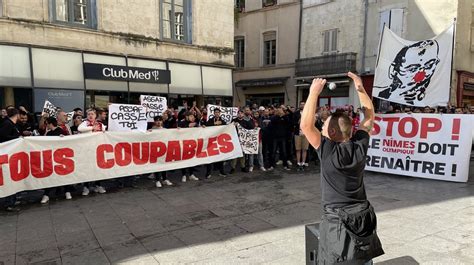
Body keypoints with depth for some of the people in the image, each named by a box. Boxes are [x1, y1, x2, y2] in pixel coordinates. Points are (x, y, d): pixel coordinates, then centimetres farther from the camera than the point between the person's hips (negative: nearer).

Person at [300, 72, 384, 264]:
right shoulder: (359, 147, -5)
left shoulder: (329, 151, -19)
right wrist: (360, 89, 7)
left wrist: (314, 93, -19)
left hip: (337, 220, -5)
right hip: (364, 217, 6)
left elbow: (306, 125, -24)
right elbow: (369, 116, 8)